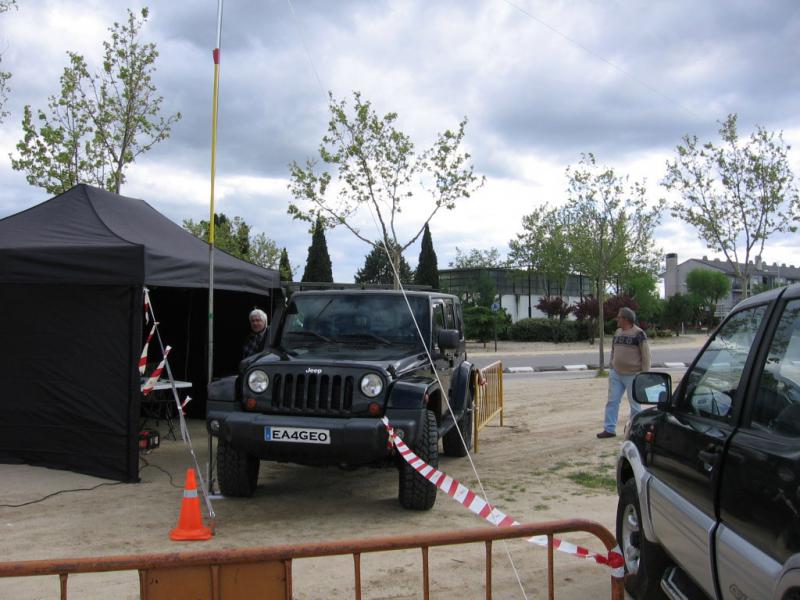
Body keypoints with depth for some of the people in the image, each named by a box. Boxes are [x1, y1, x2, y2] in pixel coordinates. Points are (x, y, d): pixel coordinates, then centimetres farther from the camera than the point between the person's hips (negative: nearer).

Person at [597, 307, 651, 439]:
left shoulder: (638, 334, -11)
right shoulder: (617, 333, 9)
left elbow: (646, 355, -10)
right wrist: (612, 367, 15)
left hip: (633, 375, -6)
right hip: (616, 374, 6)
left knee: (635, 404, 6)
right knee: (612, 401, 4)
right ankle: (609, 429, 10)